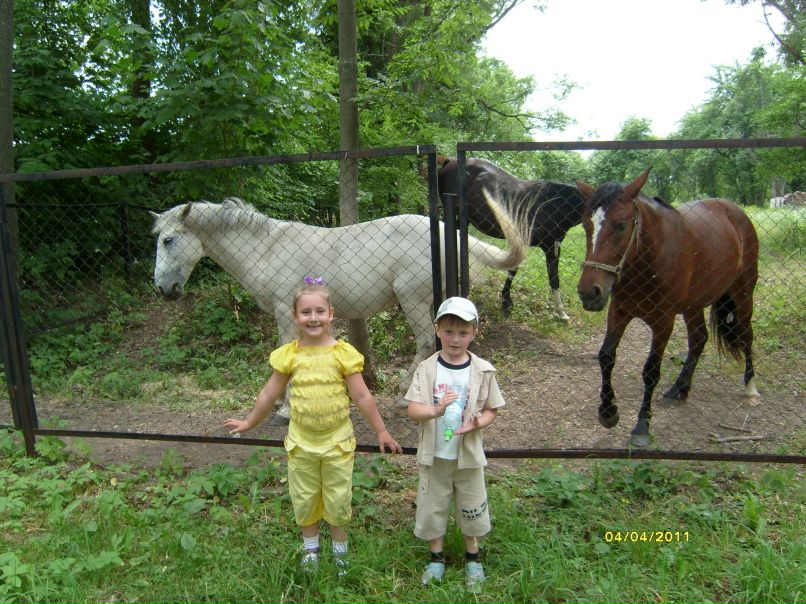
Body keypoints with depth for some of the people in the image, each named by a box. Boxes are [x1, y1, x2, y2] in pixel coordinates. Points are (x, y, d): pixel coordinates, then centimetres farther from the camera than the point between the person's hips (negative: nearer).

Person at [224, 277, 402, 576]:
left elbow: (362, 397, -7)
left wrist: (381, 431, -4)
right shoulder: (288, 355, -8)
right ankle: (310, 546, 40)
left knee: (338, 499, 12)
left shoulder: (343, 353, -12)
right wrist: (249, 423, 14)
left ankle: (340, 548, 36)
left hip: (337, 440, -1)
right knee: (304, 498, 17)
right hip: (301, 441, 2)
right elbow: (270, 394, 5)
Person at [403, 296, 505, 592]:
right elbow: (412, 409, -16)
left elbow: (491, 409, 0)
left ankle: (472, 557, 42)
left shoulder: (483, 371, -8)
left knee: (471, 507, 17)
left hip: (468, 454, 0)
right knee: (432, 506, 15)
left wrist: (478, 423, -22)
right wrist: (436, 410, -35)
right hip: (433, 454, 0)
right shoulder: (427, 368, -11)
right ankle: (436, 557, 39)